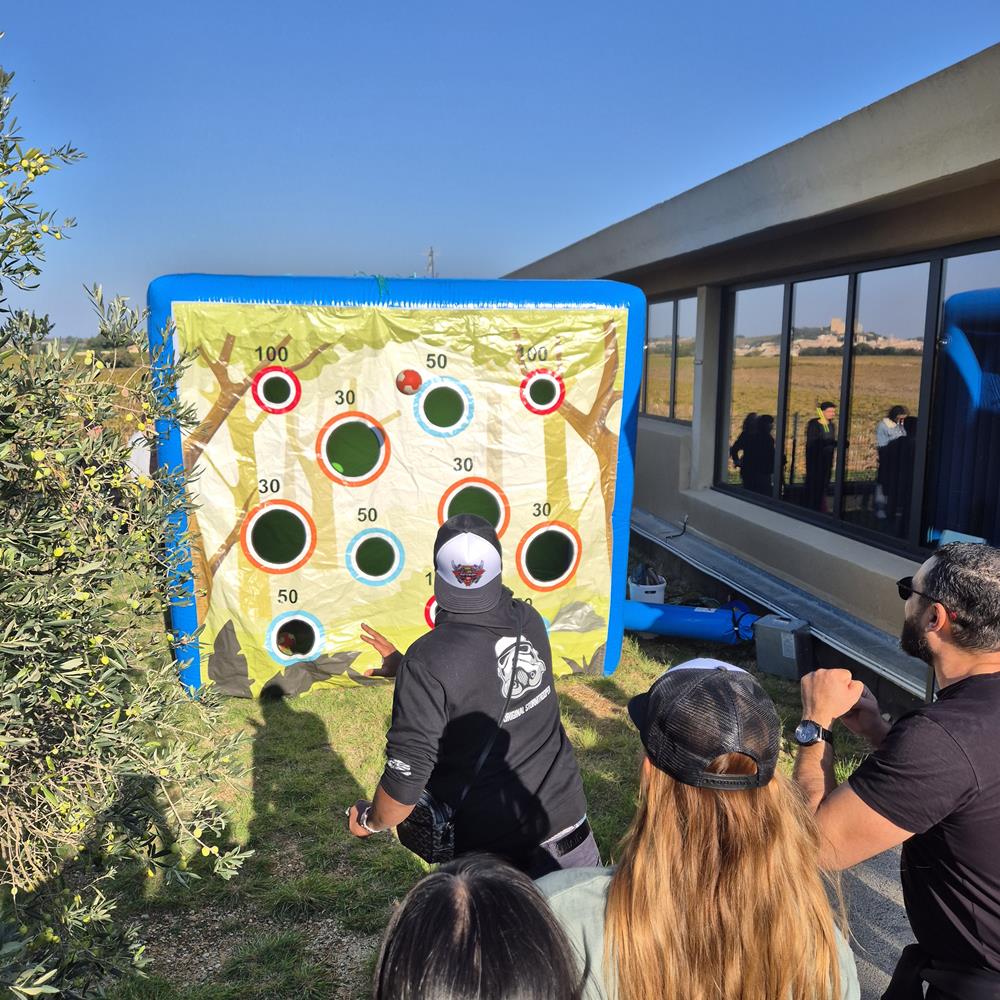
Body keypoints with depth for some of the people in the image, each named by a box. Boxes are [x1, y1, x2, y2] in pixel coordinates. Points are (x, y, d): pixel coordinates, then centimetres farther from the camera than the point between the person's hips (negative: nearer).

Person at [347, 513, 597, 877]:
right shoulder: (529, 621, -8)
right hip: (564, 815, 4)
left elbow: (408, 772, -22)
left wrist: (371, 821, -2)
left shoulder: (428, 662, -26)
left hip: (488, 844, -4)